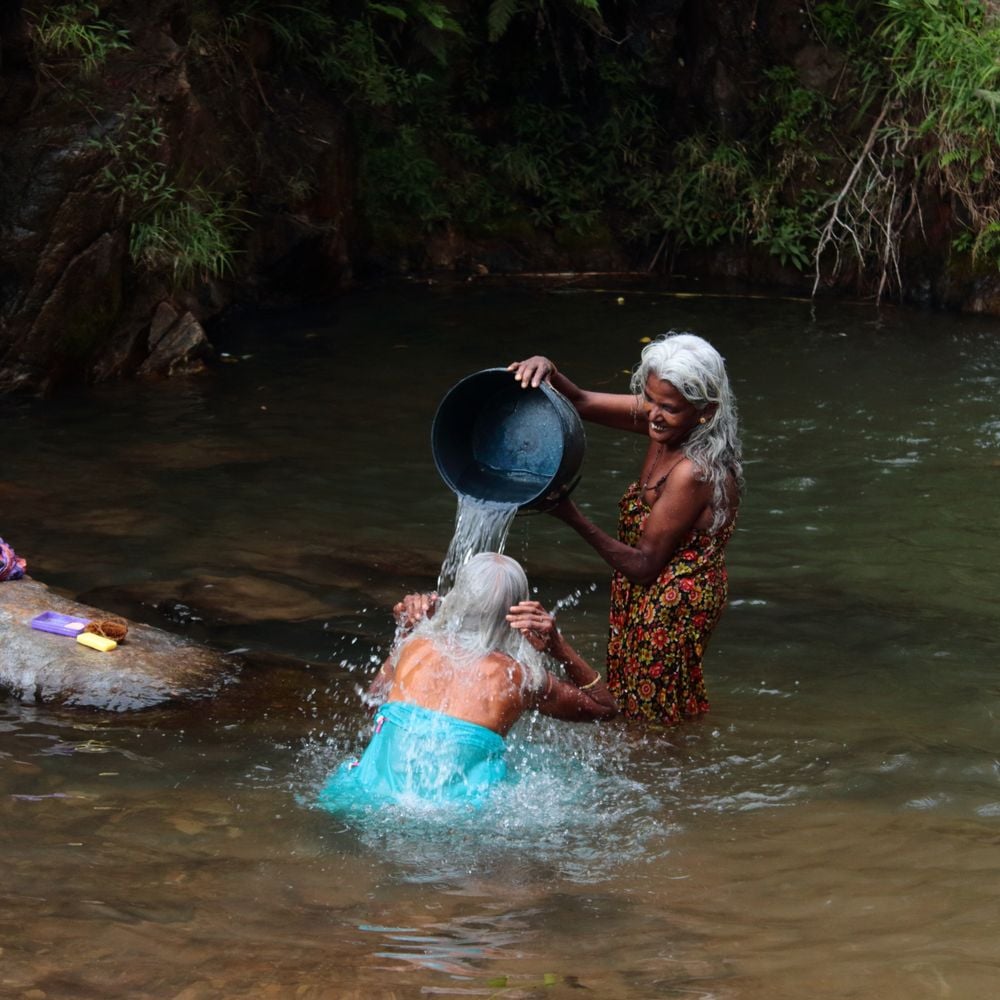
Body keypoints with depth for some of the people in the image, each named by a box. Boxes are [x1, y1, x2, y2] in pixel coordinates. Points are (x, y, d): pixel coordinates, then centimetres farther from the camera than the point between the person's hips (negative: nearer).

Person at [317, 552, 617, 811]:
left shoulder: (413, 647, 3)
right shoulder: (521, 677, -3)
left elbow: (375, 695, 26)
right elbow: (604, 706, 15)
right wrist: (559, 646, 6)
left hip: (373, 798, 3)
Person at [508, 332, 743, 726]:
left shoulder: (692, 473, -32)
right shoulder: (667, 424, -8)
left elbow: (644, 566, -25)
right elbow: (581, 403, -1)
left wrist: (573, 517, -31)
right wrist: (548, 371, -24)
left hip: (672, 606, -9)